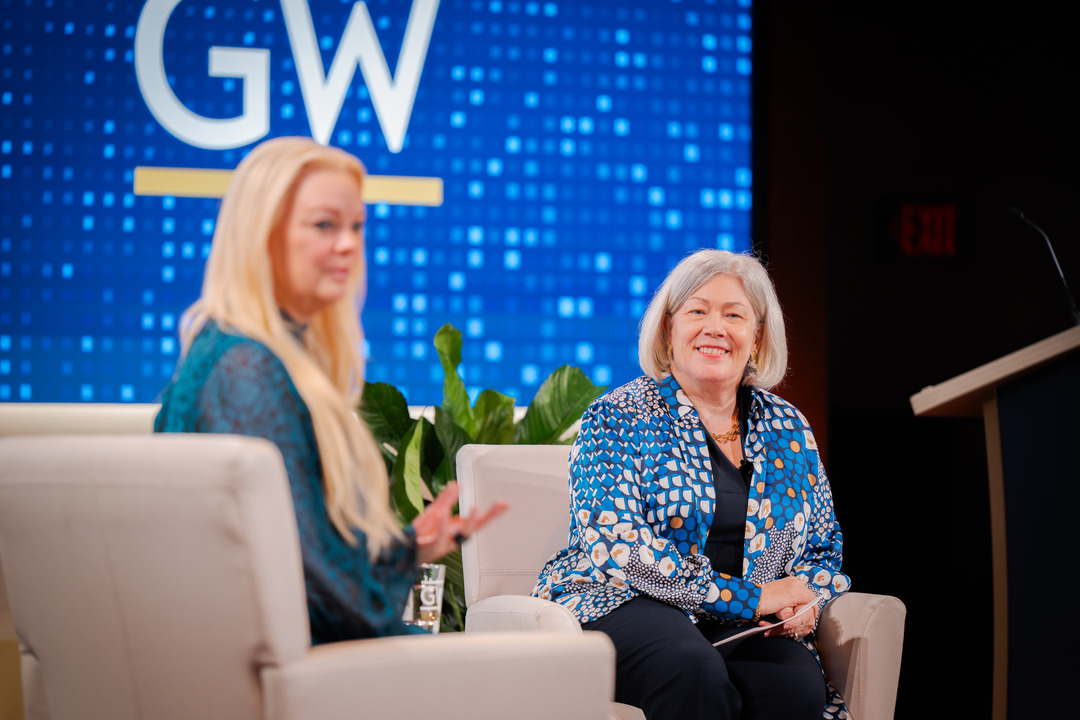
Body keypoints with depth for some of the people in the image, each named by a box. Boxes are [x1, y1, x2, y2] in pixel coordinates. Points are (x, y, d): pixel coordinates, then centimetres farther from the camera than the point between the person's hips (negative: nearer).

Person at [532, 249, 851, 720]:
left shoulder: (786, 428, 16)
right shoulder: (617, 418, 1)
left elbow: (823, 546, 24)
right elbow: (615, 546, -12)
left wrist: (805, 603, -1)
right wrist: (747, 597, -16)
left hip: (746, 628, 3)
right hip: (624, 607, -3)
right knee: (694, 672, -37)